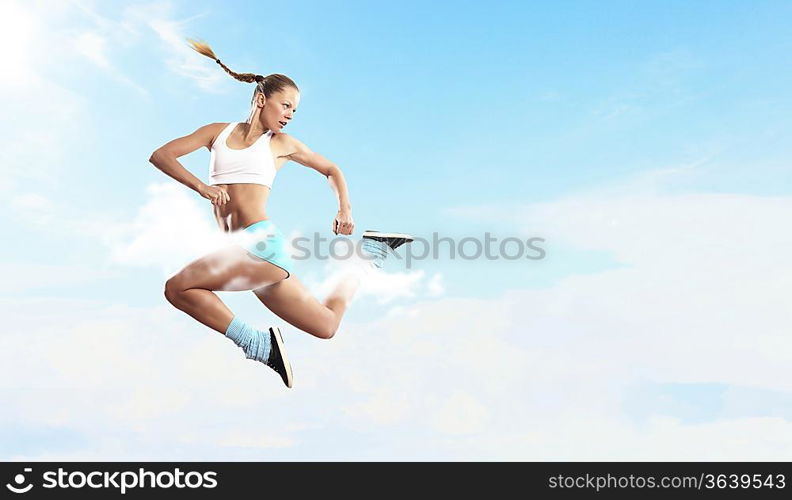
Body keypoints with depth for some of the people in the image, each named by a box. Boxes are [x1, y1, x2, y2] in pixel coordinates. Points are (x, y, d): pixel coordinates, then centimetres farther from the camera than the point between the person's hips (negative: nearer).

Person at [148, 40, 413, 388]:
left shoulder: (282, 143, 11)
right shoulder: (218, 132, 17)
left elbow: (331, 170, 24)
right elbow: (160, 155, 9)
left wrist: (345, 209, 11)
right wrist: (200, 187, -5)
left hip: (262, 242, -4)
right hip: (247, 254, 4)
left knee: (177, 288, -21)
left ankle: (257, 344, -12)